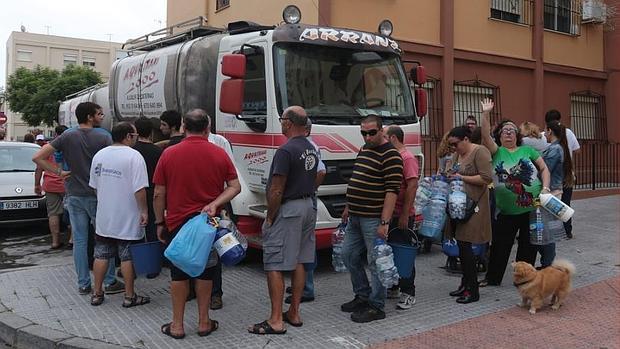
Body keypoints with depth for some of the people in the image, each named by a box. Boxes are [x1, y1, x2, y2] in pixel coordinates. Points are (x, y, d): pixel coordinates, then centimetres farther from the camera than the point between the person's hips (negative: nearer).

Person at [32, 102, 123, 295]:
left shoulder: (67, 136, -1)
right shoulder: (104, 137, -8)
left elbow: (37, 158, -5)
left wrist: (59, 172, 0)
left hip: (75, 196, 3)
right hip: (98, 195, -3)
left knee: (80, 240, 8)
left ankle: (83, 284, 13)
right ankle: (110, 282, 11)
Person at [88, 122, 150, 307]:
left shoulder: (99, 155, 6)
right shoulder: (134, 156, -15)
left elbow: (94, 186, 14)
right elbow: (139, 189, -21)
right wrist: (144, 211, -11)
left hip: (104, 217, 6)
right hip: (127, 218, -6)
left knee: (101, 255, 14)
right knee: (128, 257, 4)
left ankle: (97, 294, 23)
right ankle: (130, 296, 12)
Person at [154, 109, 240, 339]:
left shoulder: (169, 154, -6)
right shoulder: (219, 154, -3)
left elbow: (159, 194, -3)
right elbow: (235, 187, -5)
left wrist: (159, 223, 6)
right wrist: (214, 204, -13)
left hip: (177, 223, 0)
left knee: (179, 274, 10)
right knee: (205, 272, 11)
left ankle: (177, 325, 17)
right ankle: (204, 322, 20)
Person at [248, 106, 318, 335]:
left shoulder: (286, 151, -18)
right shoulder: (312, 149, 11)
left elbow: (277, 190, -20)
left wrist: (269, 218, -10)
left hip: (288, 209, -9)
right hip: (308, 207, 9)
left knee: (274, 265, -4)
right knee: (299, 262, 14)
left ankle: (276, 321, -2)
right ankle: (294, 313, 22)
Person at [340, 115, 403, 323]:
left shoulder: (390, 155, -13)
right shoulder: (364, 149, 15)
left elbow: (392, 190, -19)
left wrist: (384, 222, -23)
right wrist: (348, 208, 22)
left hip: (373, 219, -9)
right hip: (355, 217, 9)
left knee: (376, 262, 0)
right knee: (349, 256, 14)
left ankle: (376, 307, 10)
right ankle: (362, 296, 28)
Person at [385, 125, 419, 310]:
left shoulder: (408, 158, -13)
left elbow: (412, 186, -20)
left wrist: (405, 215, -23)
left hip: (401, 217, -9)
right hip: (388, 215, 9)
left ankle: (408, 294, 7)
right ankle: (393, 288, 28)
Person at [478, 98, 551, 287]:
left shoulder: (527, 150, 7)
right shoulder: (497, 151, 3)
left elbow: (544, 168, 8)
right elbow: (486, 136, -13)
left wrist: (545, 188, -5)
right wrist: (485, 114, -20)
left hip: (531, 207, 1)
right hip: (506, 211, -1)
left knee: (528, 245, 10)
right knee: (500, 245, 6)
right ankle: (492, 278, 20)